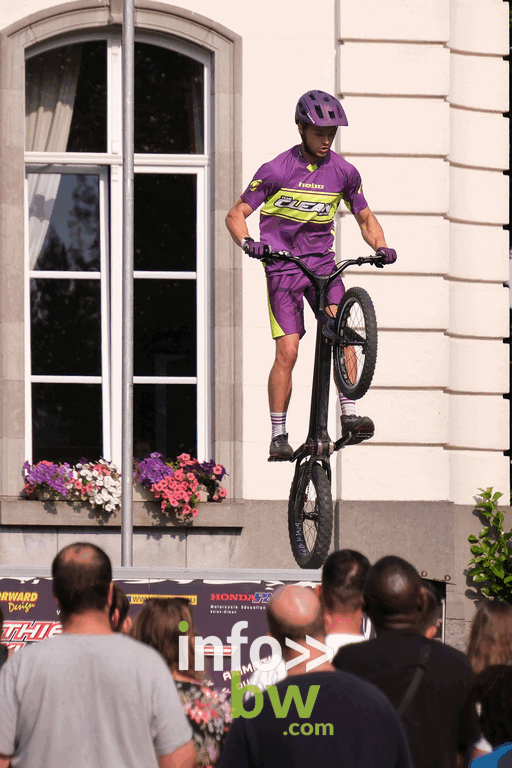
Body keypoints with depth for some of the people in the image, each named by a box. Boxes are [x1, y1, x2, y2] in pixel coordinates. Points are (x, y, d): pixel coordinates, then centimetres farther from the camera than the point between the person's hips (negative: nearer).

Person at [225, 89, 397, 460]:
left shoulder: (343, 172, 0)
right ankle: (279, 436, -4)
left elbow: (365, 218, 12)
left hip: (322, 261, 3)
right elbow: (236, 214, -6)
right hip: (282, 265, -3)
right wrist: (247, 242, -28)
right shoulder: (276, 171, -10)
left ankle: (349, 416, -22)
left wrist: (381, 248, -8)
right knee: (288, 350, -10)